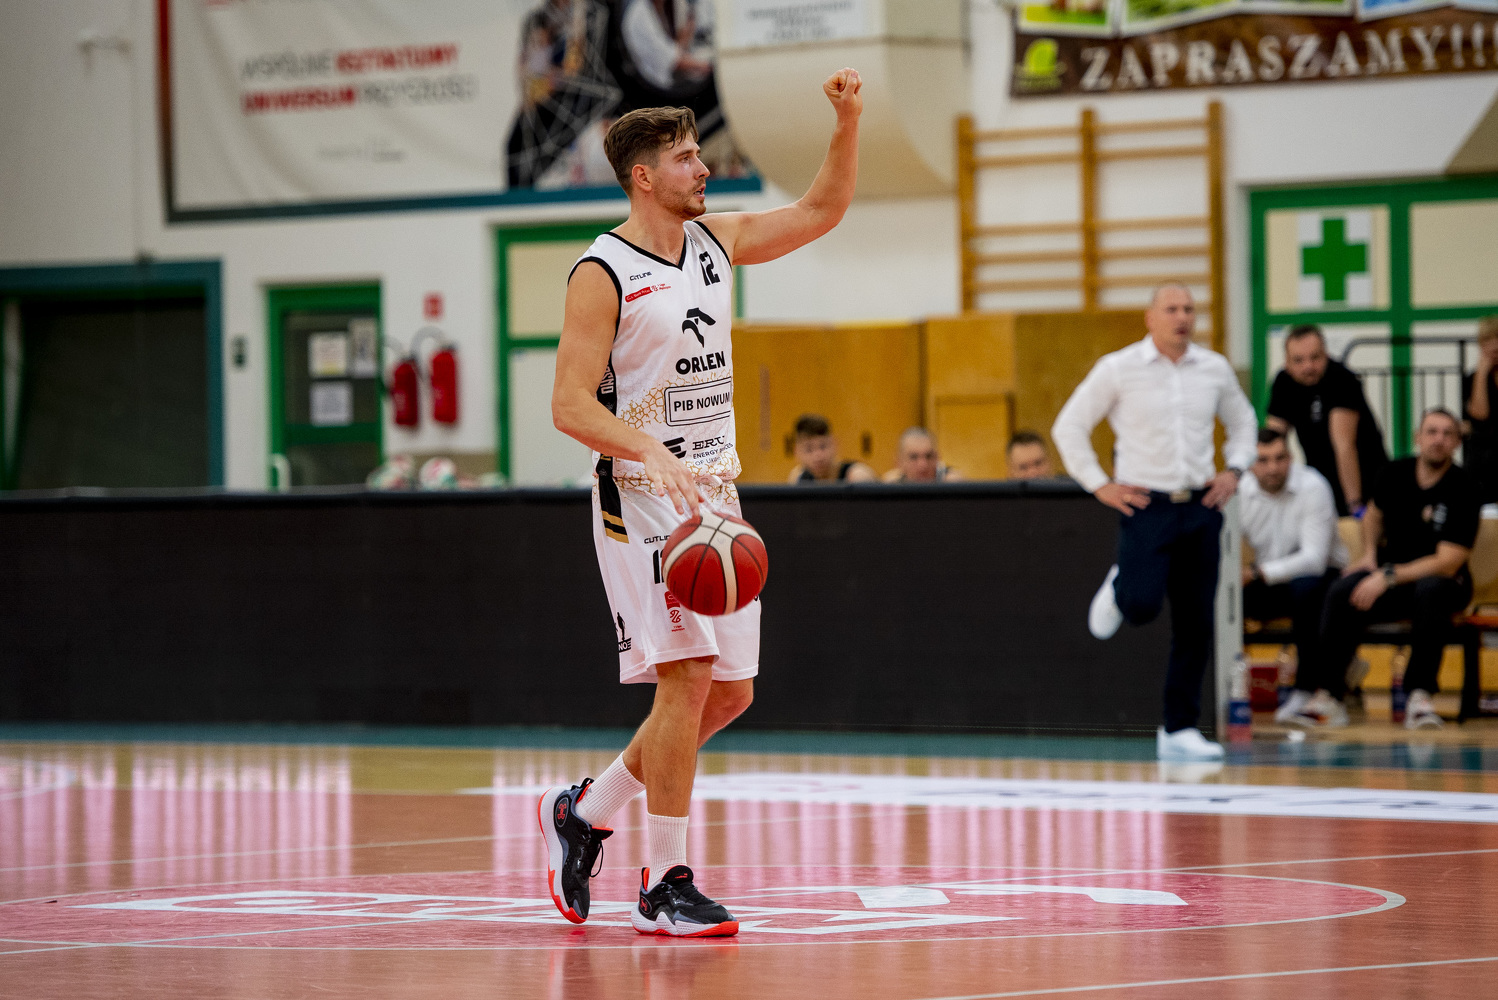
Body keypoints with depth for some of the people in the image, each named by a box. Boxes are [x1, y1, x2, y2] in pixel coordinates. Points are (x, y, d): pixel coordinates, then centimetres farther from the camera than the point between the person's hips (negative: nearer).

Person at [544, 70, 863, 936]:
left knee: (731, 692, 9)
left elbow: (823, 211, 16)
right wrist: (654, 455, -29)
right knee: (687, 677, -14)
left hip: (716, 497, 8)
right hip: (644, 500, -8)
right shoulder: (603, 274, -12)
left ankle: (585, 813, 25)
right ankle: (666, 885, -8)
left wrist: (849, 123, 0)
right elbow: (571, 405, -16)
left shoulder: (717, 242, 9)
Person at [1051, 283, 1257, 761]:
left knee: (1195, 625, 1)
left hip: (1200, 506, 4)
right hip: (1147, 505, -4)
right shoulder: (1118, 369, -4)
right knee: (1142, 606, -19)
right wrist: (1100, 485, -5)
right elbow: (1068, 427, 0)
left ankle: (1179, 730, 9)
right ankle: (1119, 591, 19)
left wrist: (1234, 471, 8)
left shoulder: (1215, 369, 7)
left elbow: (1242, 421, 24)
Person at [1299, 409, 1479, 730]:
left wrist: (1388, 577, -24)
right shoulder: (1396, 474, 0)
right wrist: (1370, 555, 4)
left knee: (1432, 590, -40)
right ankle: (1327, 695, -27)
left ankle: (1419, 695, -36)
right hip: (1390, 575, 4)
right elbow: (1374, 513, 23)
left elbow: (1448, 562, -20)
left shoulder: (1462, 489, -16)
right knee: (1342, 592, -26)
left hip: (1443, 579, -4)